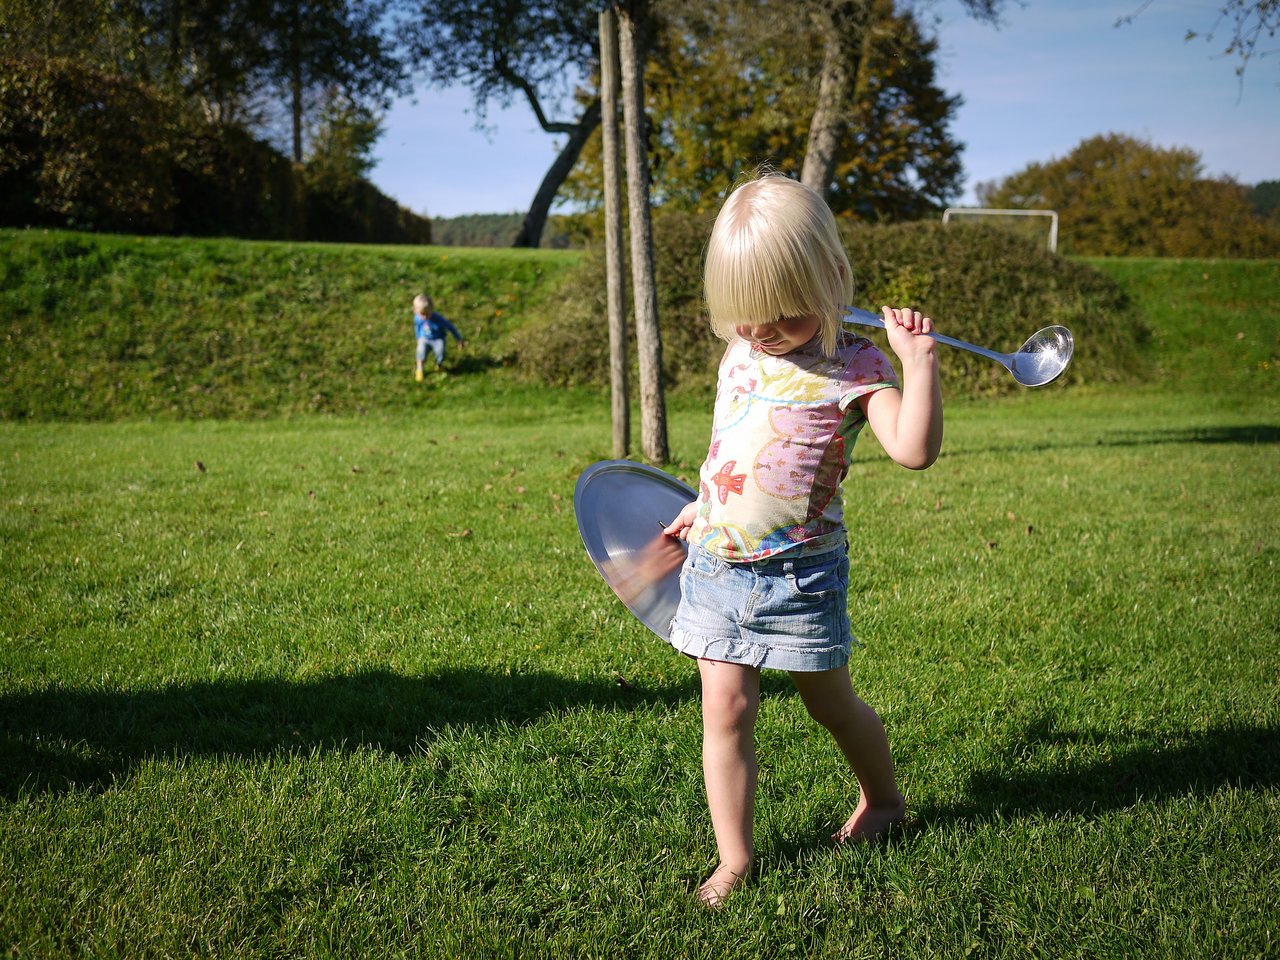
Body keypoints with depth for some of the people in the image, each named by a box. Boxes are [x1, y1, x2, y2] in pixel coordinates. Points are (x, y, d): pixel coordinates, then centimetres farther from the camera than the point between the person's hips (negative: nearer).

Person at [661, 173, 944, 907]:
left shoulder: (851, 366, -13)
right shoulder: (740, 351, 6)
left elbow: (915, 449, -26)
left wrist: (918, 359, -31)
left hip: (799, 570, -5)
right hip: (716, 565, 5)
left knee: (830, 702, 14)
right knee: (726, 710, 4)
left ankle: (884, 799, 42)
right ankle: (734, 858, 15)